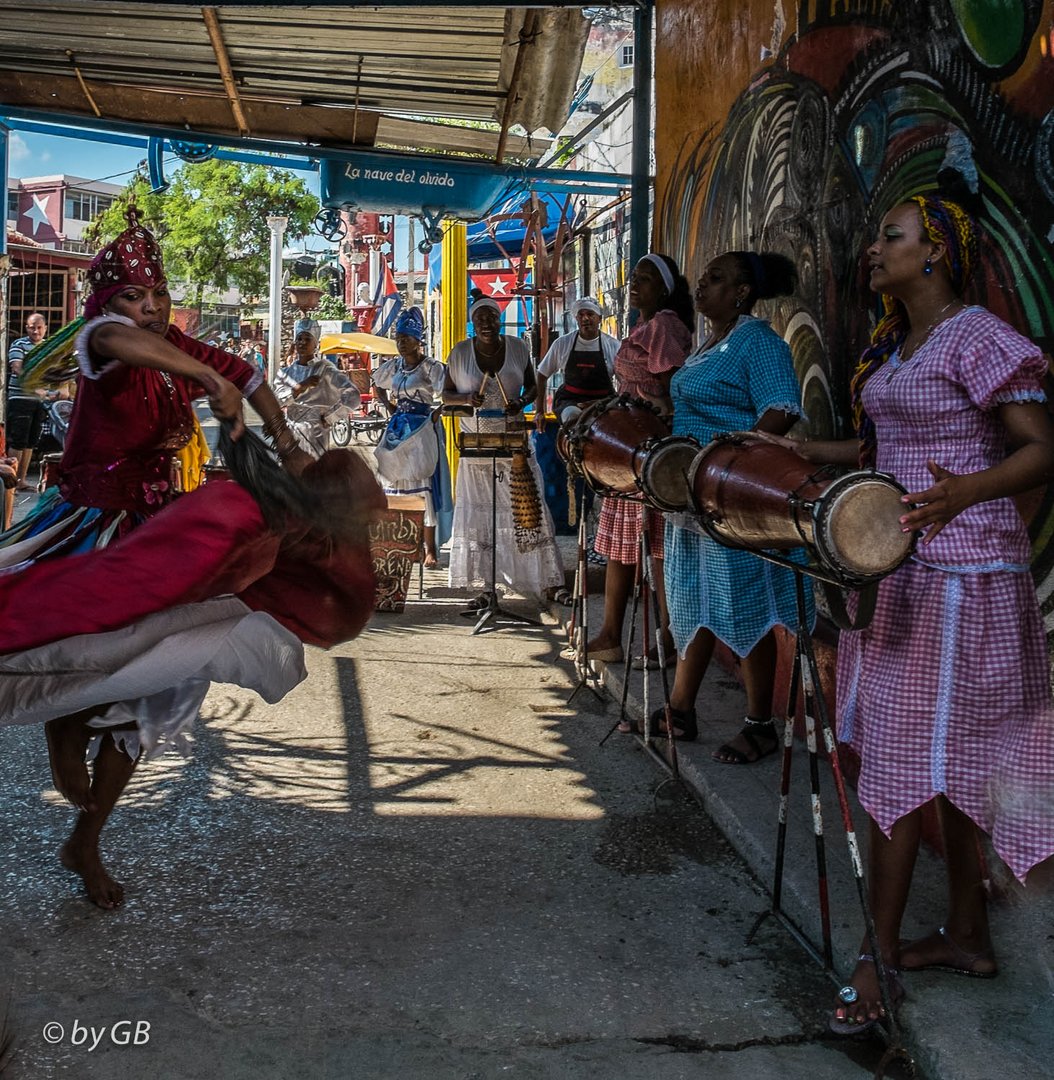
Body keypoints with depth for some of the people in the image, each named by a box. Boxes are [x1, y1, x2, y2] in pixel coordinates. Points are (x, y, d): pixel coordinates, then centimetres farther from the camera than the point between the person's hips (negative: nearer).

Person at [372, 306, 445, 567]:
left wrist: (435, 415, -15)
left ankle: (429, 549, -3)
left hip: (422, 429, -6)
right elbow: (377, 386, 28)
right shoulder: (393, 366, 11)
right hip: (397, 428, 6)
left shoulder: (431, 367, -8)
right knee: (394, 481, 7)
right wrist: (389, 407, 16)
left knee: (423, 484, -7)